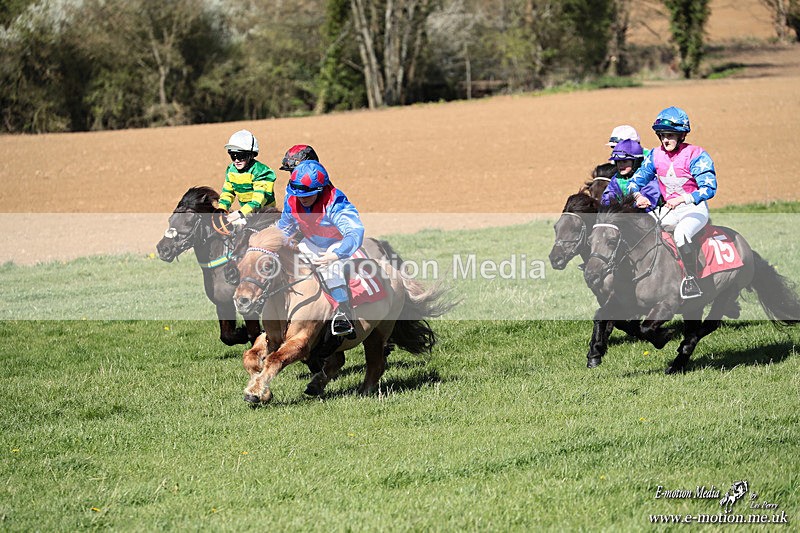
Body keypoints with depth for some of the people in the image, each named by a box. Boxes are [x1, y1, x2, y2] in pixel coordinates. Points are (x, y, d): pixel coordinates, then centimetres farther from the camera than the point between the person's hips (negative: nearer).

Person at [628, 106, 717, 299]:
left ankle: (691, 279, -30)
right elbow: (636, 180, 4)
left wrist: (682, 199, -37)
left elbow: (709, 188, -24)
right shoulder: (656, 155, 2)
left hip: (695, 208, -6)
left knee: (681, 232, -35)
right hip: (669, 210, 7)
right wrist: (638, 196, -20)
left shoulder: (696, 155, -15)